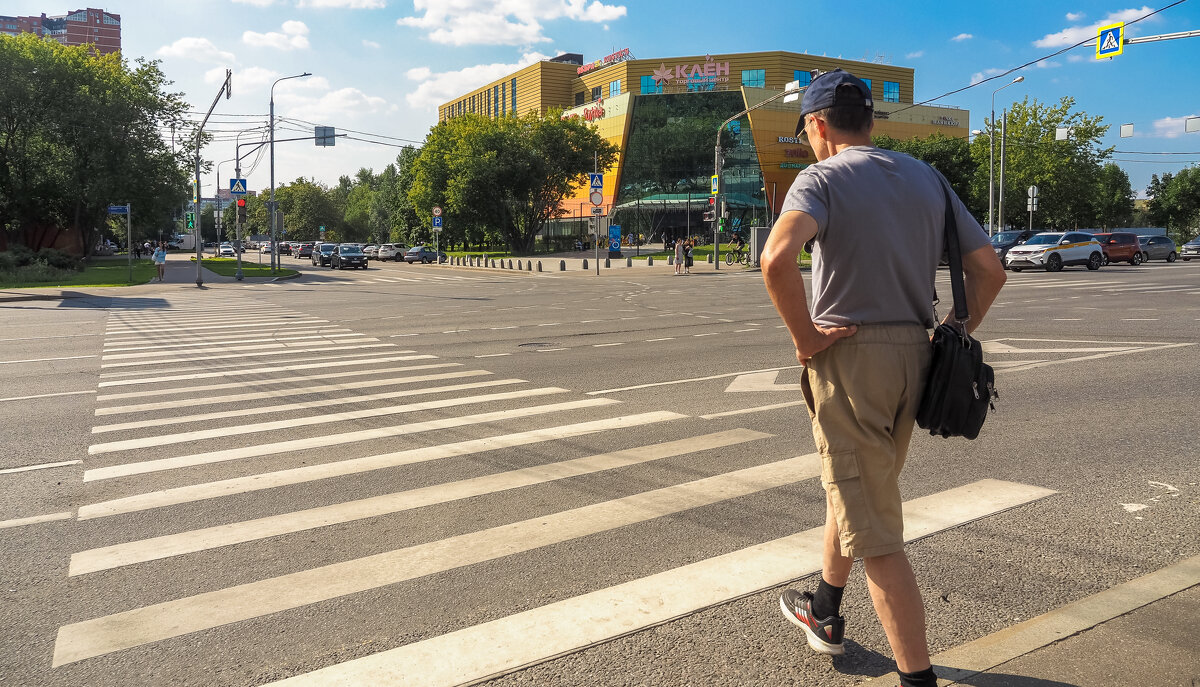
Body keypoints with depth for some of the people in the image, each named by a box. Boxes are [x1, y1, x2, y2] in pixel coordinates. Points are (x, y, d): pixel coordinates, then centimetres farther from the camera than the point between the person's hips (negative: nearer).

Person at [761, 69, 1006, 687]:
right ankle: (824, 614, 43)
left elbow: (777, 258, -30)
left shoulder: (823, 177, -9)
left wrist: (805, 337, -18)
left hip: (848, 355, -7)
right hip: (913, 354, 8)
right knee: (855, 489, 25)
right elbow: (989, 270, 7)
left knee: (874, 530, 1)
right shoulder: (927, 178, 10)